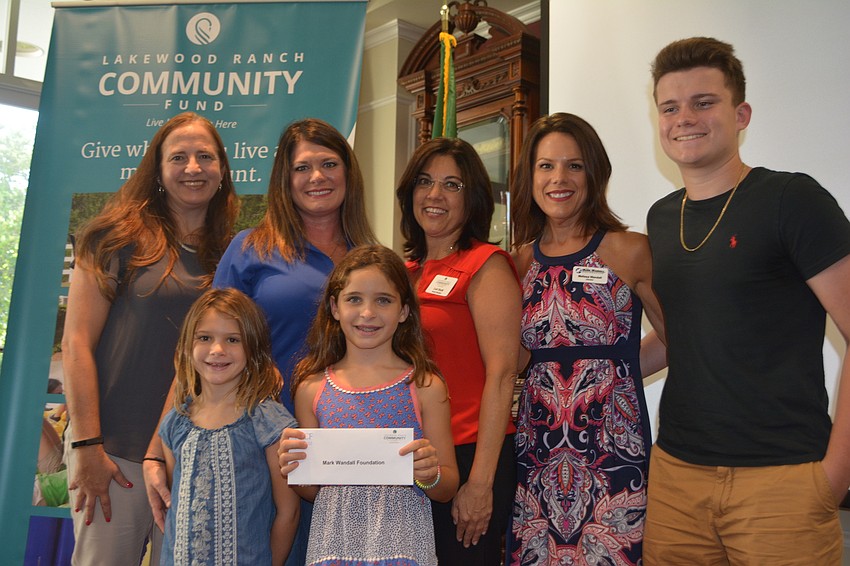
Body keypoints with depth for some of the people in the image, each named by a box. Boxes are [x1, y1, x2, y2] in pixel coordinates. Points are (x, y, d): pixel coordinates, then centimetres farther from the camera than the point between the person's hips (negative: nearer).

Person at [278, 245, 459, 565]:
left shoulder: (424, 385, -5)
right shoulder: (312, 387, 0)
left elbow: (447, 490, 1)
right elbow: (312, 492, 10)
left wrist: (430, 475, -19)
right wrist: (294, 470, -11)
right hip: (335, 540, 2)